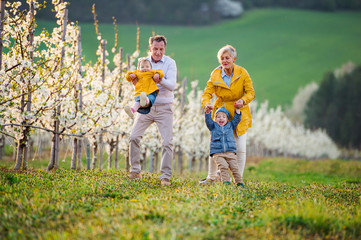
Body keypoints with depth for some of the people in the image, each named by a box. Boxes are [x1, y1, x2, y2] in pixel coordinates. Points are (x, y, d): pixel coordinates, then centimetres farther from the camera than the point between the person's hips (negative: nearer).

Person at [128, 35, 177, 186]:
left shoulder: (170, 63, -5)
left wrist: (160, 81, -36)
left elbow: (172, 85, -17)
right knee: (134, 137, -3)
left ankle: (165, 176, 1)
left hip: (164, 107, -3)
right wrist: (135, 80, -17)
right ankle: (135, 171, 12)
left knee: (167, 142, -8)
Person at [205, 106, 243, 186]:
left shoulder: (230, 125, 21)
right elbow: (208, 120, 3)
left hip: (230, 152, 2)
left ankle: (239, 182, 1)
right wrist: (208, 112, -12)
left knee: (234, 167, -8)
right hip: (217, 153, -2)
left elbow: (236, 119, 20)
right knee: (223, 166, -22)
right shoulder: (213, 126, 16)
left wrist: (237, 109, 12)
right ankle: (226, 181, -21)